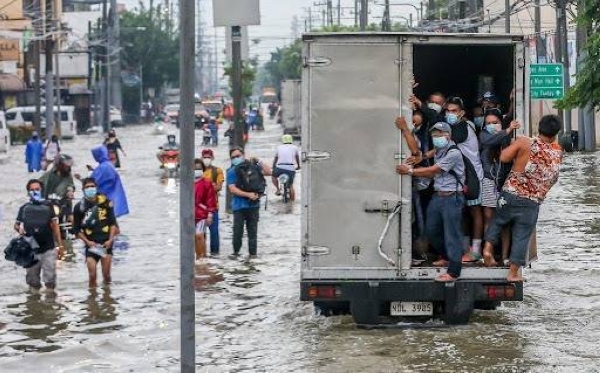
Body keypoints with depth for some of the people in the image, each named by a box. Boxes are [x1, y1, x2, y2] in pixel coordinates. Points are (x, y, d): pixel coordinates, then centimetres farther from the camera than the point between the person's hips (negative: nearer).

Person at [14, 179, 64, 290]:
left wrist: (60, 245, 4)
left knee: (50, 278, -2)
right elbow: (17, 225, 12)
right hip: (31, 249, 1)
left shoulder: (47, 206, 6)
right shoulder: (24, 208, 7)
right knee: (33, 278, 8)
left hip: (48, 249, -1)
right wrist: (19, 229, -12)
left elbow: (55, 226, 7)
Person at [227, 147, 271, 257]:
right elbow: (232, 189, -7)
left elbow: (268, 172, 5)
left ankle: (253, 253, 12)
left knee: (253, 231, 6)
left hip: (253, 204, 2)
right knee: (238, 231, -4)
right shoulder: (232, 171, 1)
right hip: (239, 206, -2)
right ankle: (236, 252, 12)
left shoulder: (253, 167, 8)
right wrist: (248, 195, -15)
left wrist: (259, 162, -4)